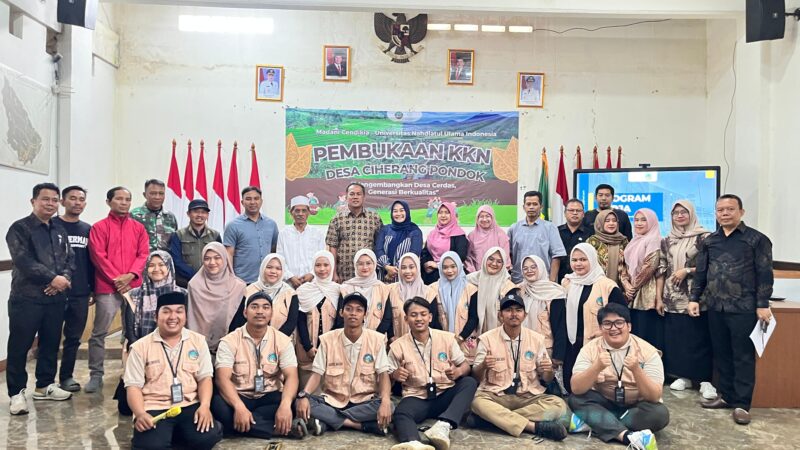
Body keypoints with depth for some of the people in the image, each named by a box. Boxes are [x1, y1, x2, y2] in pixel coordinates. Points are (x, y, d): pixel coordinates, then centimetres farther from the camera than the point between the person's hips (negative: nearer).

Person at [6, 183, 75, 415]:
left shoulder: (60, 231, 15)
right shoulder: (20, 228, -4)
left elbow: (70, 259, 9)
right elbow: (23, 261, -15)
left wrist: (63, 278, -10)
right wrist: (52, 278, -17)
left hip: (56, 298, 6)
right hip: (26, 298, -6)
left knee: (51, 343, 13)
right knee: (19, 346, 0)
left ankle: (45, 385, 27)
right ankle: (17, 392, 11)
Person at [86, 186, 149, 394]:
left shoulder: (138, 227, 12)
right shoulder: (99, 227, 2)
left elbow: (144, 254, 5)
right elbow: (98, 256, -5)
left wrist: (130, 275, -10)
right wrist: (116, 279, -11)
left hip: (134, 286, 3)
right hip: (107, 287, -3)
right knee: (99, 333, -1)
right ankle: (96, 375, 8)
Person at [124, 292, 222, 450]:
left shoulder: (198, 341, 7)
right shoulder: (140, 347, 3)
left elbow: (205, 378, 5)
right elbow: (134, 386, 0)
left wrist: (205, 406, -13)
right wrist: (140, 414, -19)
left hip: (190, 405, 2)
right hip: (154, 408, -1)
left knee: (208, 436, -25)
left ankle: (178, 433, 6)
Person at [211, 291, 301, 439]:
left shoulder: (282, 340, -1)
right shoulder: (229, 341, -4)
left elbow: (291, 376, -12)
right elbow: (222, 378, -17)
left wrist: (286, 404, -34)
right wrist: (239, 406, -36)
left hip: (269, 398, 0)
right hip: (239, 397, 1)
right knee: (218, 404, -34)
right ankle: (278, 428, -27)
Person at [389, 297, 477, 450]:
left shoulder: (447, 338, 3)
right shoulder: (398, 346, 0)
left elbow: (465, 365, 7)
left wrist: (458, 372, -18)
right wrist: (395, 375, -18)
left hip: (446, 395, 2)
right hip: (417, 398, -2)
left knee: (470, 382, -26)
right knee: (400, 413, -33)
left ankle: (444, 425, -44)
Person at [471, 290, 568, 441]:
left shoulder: (537, 339, 4)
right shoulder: (487, 338, -2)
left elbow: (546, 379, 9)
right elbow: (476, 376, 0)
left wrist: (548, 371, -15)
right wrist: (483, 366, -24)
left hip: (529, 397, 2)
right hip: (496, 396, -2)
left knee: (558, 404, -25)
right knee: (477, 402, -34)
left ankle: (495, 419, -24)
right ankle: (535, 426, -30)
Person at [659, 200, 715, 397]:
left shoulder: (703, 237, -3)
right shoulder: (667, 241, 11)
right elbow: (662, 269, 11)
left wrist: (687, 271, -14)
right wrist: (659, 297, 6)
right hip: (673, 297, 5)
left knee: (699, 338, -3)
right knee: (675, 338, 6)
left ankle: (705, 380, 4)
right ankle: (683, 376, 17)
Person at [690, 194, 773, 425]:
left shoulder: (757, 239, -1)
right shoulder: (709, 241, 11)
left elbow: (764, 274, -4)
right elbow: (701, 272, 14)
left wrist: (763, 304, -9)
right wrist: (694, 298, 8)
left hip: (744, 309, -4)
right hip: (715, 308, 4)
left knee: (743, 357, 1)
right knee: (721, 354, 11)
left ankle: (741, 403, 9)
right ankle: (727, 395, 24)